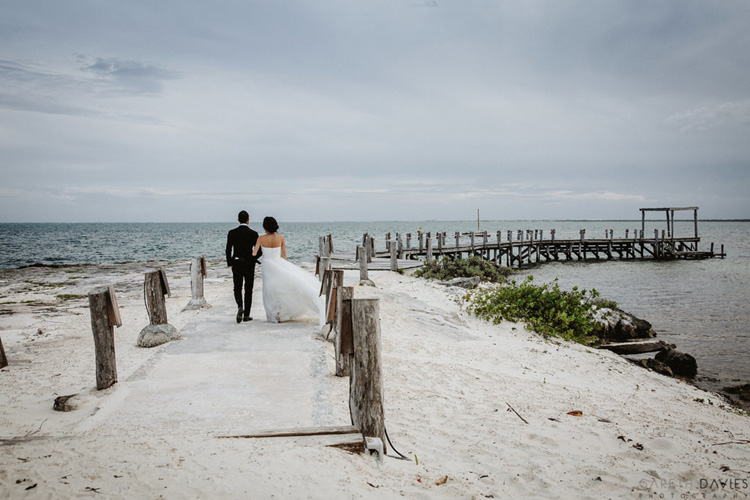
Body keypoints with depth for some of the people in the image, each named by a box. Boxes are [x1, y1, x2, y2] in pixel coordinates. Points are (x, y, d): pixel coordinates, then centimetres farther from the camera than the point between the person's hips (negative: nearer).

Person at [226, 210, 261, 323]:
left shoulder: (232, 233, -4)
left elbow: (228, 250, -3)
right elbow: (259, 251, -8)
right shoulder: (253, 234, -8)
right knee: (248, 290, 9)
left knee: (237, 288, 12)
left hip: (236, 264, 1)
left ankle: (240, 307, -14)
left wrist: (230, 264, 7)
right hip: (249, 265, -1)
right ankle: (246, 315, 10)